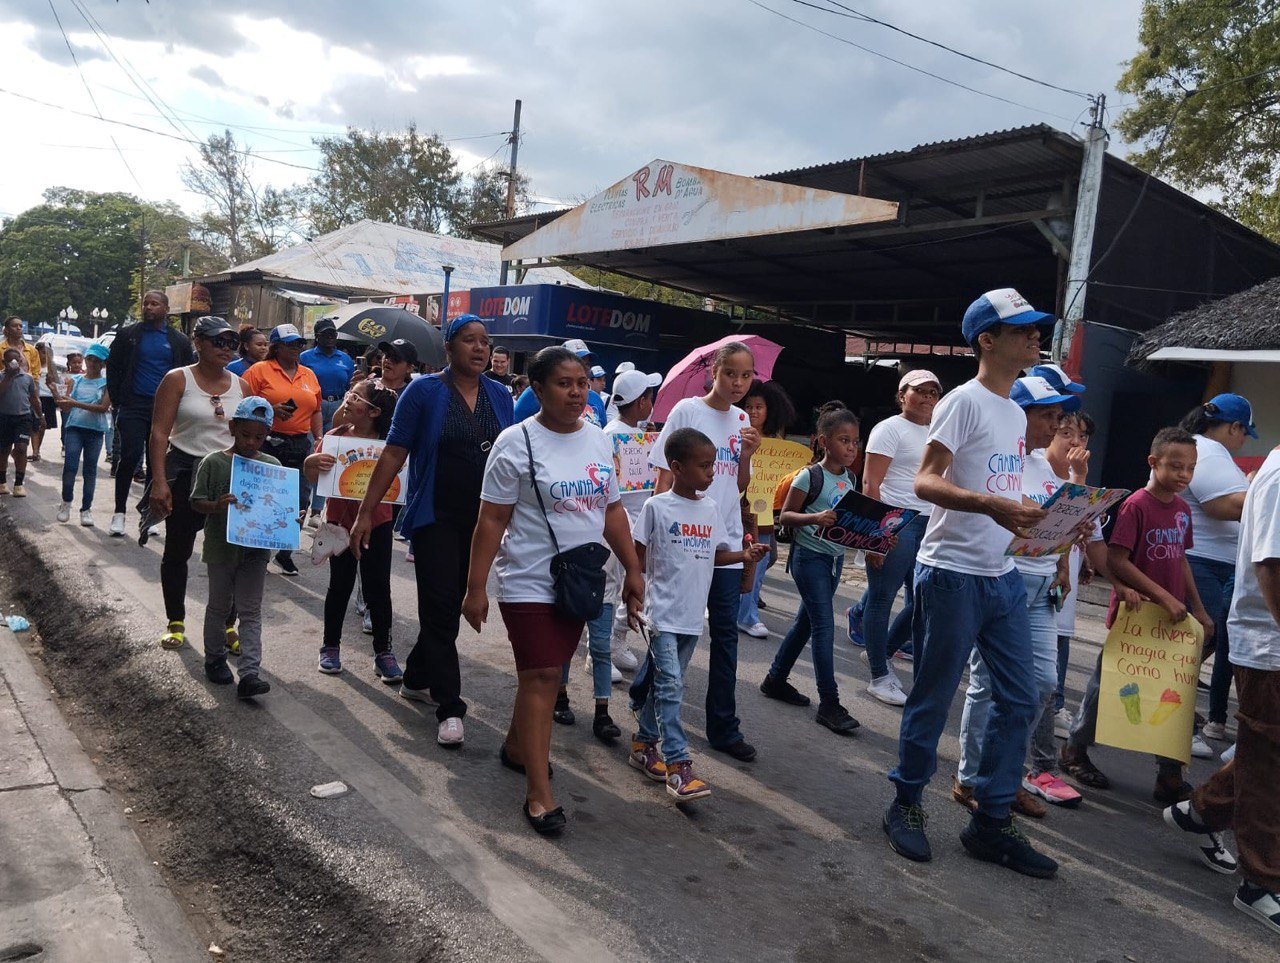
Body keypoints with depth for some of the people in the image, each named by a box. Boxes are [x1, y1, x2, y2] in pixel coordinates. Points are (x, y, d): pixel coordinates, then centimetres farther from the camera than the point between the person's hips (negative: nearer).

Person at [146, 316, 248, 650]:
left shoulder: (241, 386, 6)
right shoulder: (177, 380, -4)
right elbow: (159, 434, -8)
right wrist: (159, 482, -16)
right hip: (185, 473, -2)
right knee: (177, 551, 9)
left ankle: (227, 625, 13)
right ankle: (175, 622, 24)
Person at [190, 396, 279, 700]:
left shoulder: (272, 465, 0)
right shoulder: (213, 463, -7)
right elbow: (196, 502, -6)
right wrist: (216, 506, -26)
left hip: (255, 550, 1)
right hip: (221, 547, -1)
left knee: (251, 611, 1)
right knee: (219, 606, 15)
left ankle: (250, 672, -2)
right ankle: (214, 658, 33)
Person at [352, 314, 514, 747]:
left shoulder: (500, 396, 6)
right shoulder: (424, 392, -6)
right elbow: (393, 454, -7)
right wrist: (365, 513, -10)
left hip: (481, 520, 5)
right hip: (435, 518, -4)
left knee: (450, 606, 14)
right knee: (441, 607, -6)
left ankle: (416, 679, 34)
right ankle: (449, 707, 0)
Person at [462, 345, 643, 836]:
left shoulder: (598, 440, 7)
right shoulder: (517, 442, -11)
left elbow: (612, 511, 13)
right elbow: (491, 521, -11)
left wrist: (632, 569, 10)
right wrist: (475, 588, -12)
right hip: (530, 583, -6)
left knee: (546, 671, 16)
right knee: (540, 677, -8)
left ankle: (516, 746, 38)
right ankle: (539, 792, -2)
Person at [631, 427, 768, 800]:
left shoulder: (711, 509, 7)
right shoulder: (656, 507, -9)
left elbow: (717, 554, 14)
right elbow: (637, 557, -4)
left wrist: (744, 555, -4)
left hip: (692, 615, 6)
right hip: (663, 613, -6)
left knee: (664, 683, 15)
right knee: (670, 684, -11)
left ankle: (644, 744, 30)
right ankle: (678, 766, -10)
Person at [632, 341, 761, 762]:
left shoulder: (741, 420, 10)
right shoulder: (687, 410, -6)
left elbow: (739, 486, 14)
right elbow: (665, 477, -7)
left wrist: (747, 455, -4)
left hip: (726, 540, 5)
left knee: (725, 631, 7)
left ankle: (724, 727, 15)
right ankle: (642, 695, 32)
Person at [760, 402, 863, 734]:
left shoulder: (851, 479, 8)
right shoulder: (810, 476, -13)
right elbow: (784, 516, -13)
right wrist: (815, 518, -29)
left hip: (835, 557, 7)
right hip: (809, 556, -7)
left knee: (805, 621, 15)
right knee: (824, 626, -8)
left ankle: (776, 679, 30)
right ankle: (829, 703, -2)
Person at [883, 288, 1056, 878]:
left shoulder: (1016, 414, 17)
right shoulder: (965, 402, -10)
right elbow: (925, 481, -19)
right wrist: (992, 506, -33)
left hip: (1003, 576, 9)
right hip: (952, 573, -9)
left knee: (1019, 699, 10)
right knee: (932, 700, 3)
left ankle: (991, 822, 21)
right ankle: (906, 805, 22)